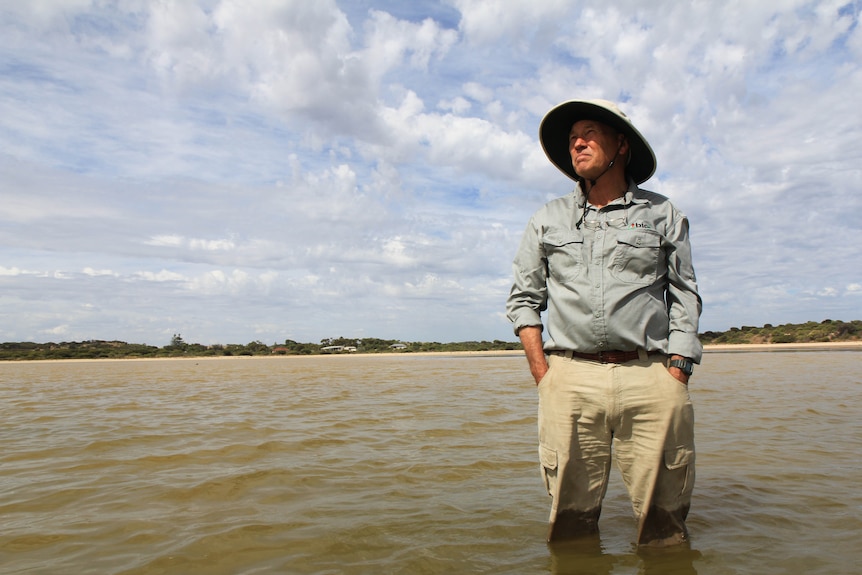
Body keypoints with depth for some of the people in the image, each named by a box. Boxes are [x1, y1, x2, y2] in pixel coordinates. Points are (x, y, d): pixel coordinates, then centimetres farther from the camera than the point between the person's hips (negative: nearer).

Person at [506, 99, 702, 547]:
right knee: (570, 532, 3)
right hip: (569, 378, 1)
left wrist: (677, 375, -1)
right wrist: (542, 373, 3)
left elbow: (685, 297, 11)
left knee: (664, 531, 2)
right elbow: (523, 299, 15)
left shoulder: (662, 215, 14)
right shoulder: (548, 220, 16)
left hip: (649, 377, 0)